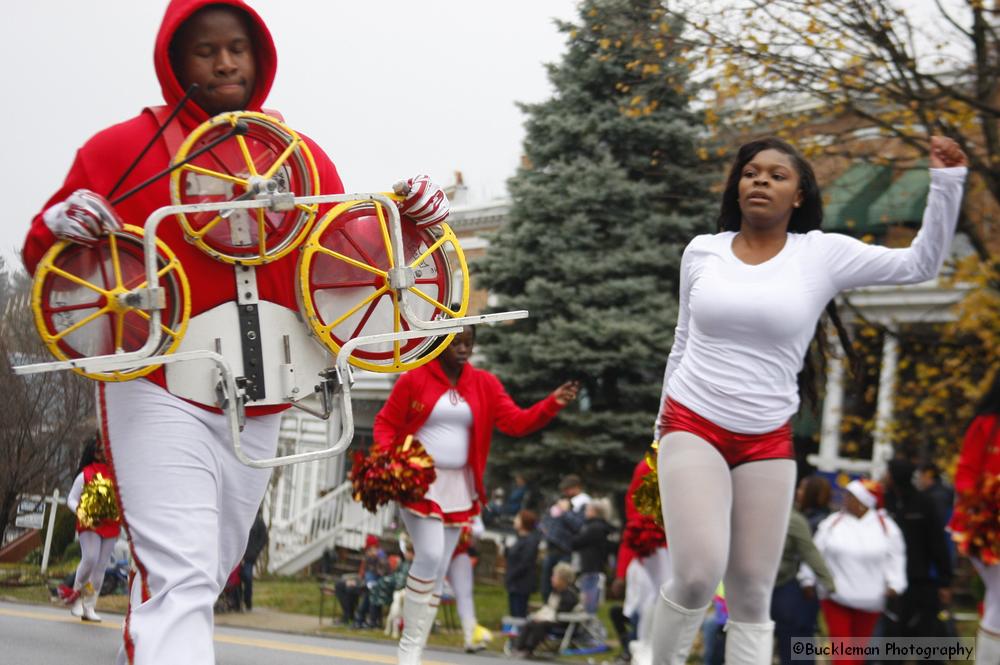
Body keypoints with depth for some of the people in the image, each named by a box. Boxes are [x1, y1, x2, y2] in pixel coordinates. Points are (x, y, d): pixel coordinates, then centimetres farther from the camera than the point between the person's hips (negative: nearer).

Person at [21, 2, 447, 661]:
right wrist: (59, 229, -20)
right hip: (160, 393, -5)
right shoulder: (125, 147, -1)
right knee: (180, 578, -17)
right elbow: (44, 258, 3)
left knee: (206, 576, 15)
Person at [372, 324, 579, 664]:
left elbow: (517, 422, -4)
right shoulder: (414, 379, -4)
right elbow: (385, 423, 1)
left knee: (438, 571, 7)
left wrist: (552, 404, -19)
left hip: (459, 487, 4)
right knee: (430, 554, -18)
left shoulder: (484, 384, 5)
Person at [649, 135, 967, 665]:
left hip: (767, 442, 1)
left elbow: (921, 264, -1)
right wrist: (664, 423, 19)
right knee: (699, 575, -20)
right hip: (692, 428, -1)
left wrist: (947, 181, -11)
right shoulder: (702, 251, 2)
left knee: (752, 596, 5)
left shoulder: (823, 254, -2)